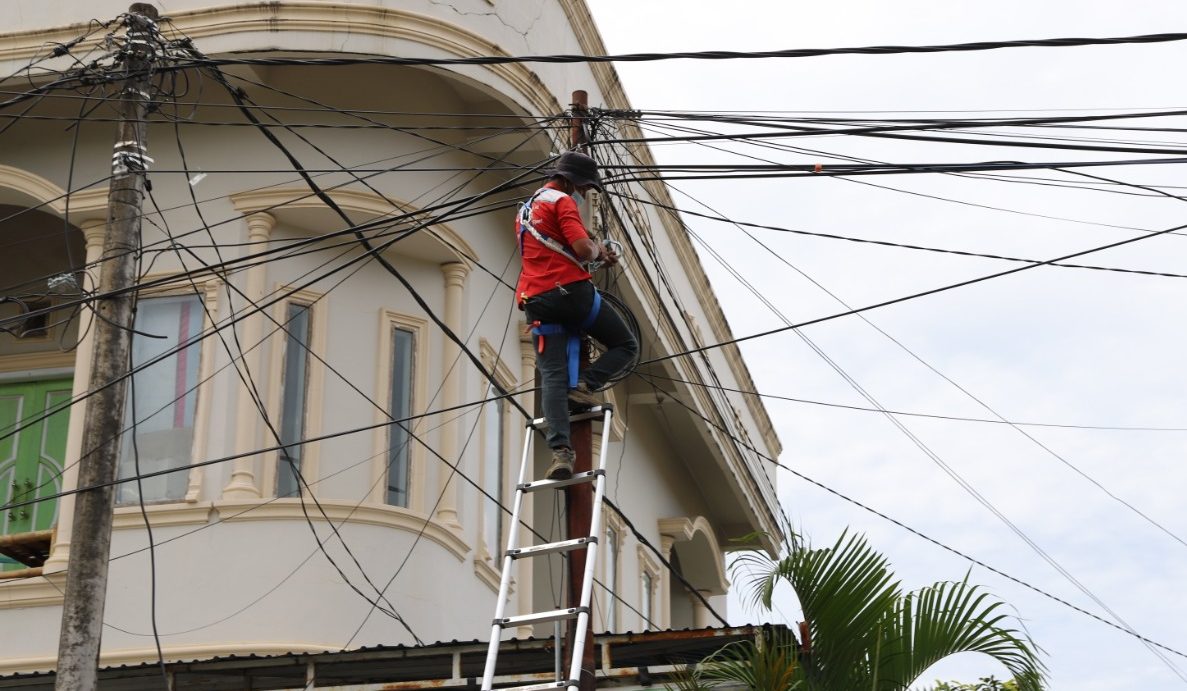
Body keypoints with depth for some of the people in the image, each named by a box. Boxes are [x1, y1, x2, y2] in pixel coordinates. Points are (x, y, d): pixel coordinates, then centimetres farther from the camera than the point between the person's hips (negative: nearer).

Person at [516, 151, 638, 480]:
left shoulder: (526, 210, 27)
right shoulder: (562, 202, -3)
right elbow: (583, 249, -16)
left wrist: (596, 255, 24)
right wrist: (598, 249, 7)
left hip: (538, 301, 7)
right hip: (572, 291, -7)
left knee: (552, 378, -2)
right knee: (625, 345, 11)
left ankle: (560, 452, -16)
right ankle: (584, 385, -10)